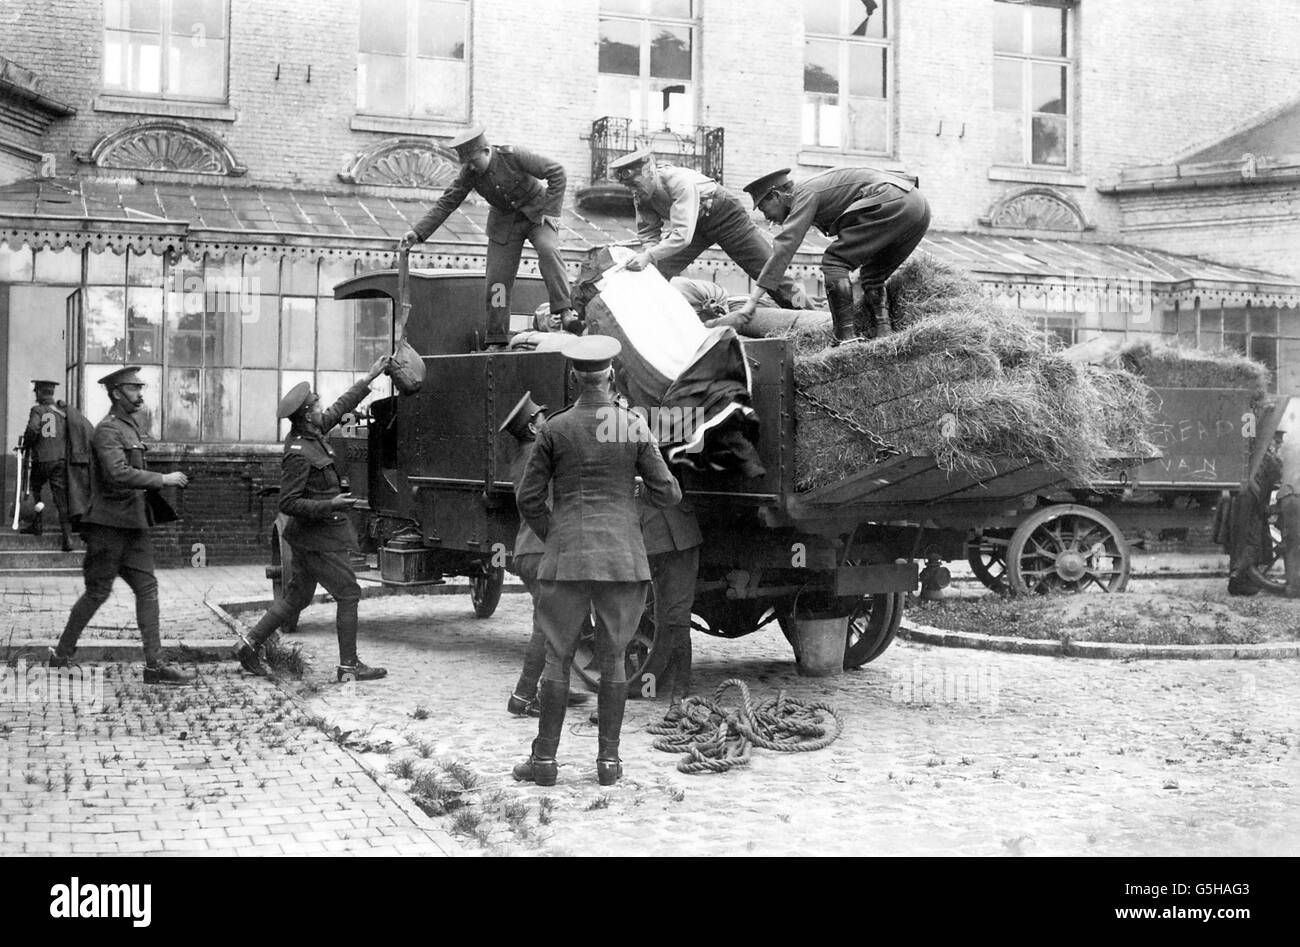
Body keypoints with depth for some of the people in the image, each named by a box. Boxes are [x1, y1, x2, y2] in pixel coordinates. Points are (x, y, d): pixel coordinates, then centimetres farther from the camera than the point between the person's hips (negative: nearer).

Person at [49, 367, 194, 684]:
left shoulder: (131, 428, 15)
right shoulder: (108, 430, -14)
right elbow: (118, 474, -27)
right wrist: (163, 479, -24)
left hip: (133, 524, 9)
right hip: (109, 524, -9)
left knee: (147, 588, 2)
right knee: (98, 591, 1)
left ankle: (154, 664, 1)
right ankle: (62, 652, 18)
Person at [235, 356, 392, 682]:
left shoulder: (311, 435, 5)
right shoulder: (299, 454, -22)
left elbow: (339, 409, 20)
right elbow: (288, 503, -22)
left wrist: (369, 379, 22)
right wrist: (330, 505, -26)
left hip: (309, 537, 10)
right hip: (319, 539, -10)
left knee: (296, 597, 17)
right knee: (348, 594, -2)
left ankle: (251, 643, 20)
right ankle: (349, 666, 4)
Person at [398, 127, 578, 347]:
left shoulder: (512, 156, -25)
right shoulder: (469, 173, -13)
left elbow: (556, 172, -20)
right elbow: (446, 204, -10)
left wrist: (551, 211, -22)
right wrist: (418, 232, -19)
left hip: (536, 213, -4)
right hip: (505, 220, 4)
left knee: (548, 250, -33)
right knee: (498, 278, -2)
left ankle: (564, 311, -33)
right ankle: (497, 341, 4)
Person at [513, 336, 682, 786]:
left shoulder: (555, 429, -2)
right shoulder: (634, 427, -2)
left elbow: (528, 498, 2)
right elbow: (667, 495, 1)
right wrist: (650, 477, 22)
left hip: (566, 557, -1)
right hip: (623, 555, 1)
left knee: (558, 657, 7)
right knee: (613, 658, 10)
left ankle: (545, 758, 10)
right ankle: (608, 759, 12)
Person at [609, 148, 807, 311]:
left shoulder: (679, 182, -39)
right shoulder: (640, 195, -16)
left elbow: (683, 235, -47)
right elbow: (648, 232, -7)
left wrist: (649, 256, -55)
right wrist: (651, 256, -28)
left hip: (725, 214, -6)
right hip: (697, 224, 6)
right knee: (659, 271, -7)